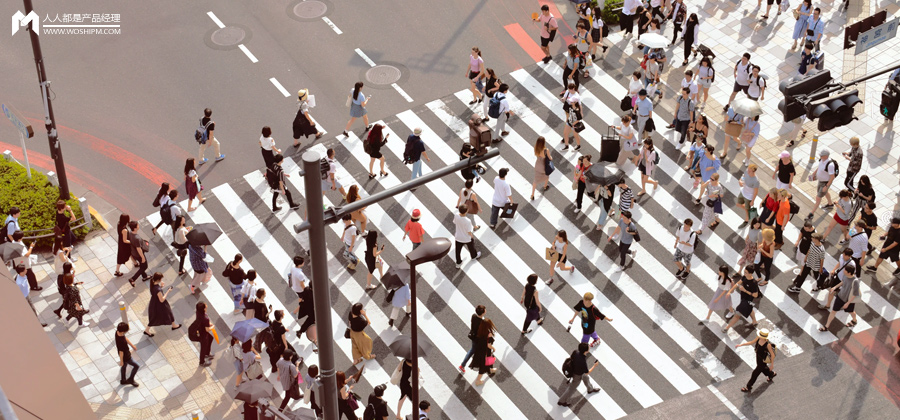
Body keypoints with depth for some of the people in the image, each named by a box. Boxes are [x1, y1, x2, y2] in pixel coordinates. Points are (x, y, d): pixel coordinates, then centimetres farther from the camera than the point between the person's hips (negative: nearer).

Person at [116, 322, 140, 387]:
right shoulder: (121, 341, -43)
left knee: (124, 366, 30)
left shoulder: (118, 332, -19)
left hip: (125, 353, 8)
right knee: (136, 366, 13)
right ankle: (131, 379, 34)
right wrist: (121, 361, -11)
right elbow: (121, 352, -27)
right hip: (126, 357, -8)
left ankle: (123, 380, 52)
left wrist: (132, 345, 14)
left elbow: (125, 338, 1)